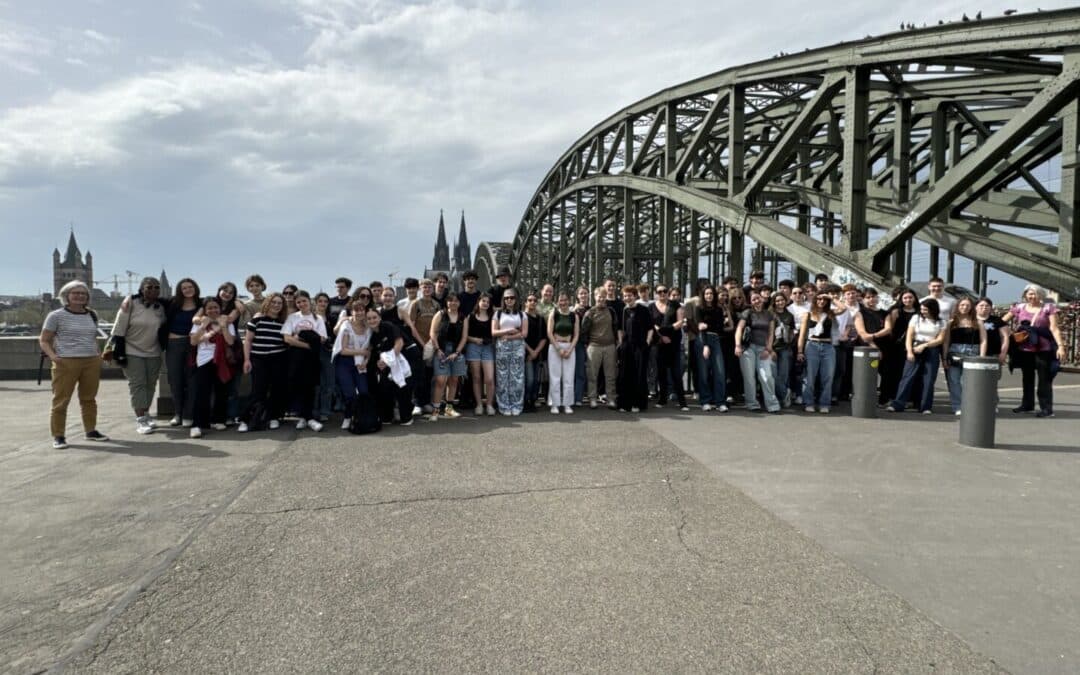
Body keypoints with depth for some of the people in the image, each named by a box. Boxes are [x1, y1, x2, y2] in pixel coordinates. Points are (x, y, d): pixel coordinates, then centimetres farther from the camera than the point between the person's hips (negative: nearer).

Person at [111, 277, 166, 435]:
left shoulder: (160, 307, 2)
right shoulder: (130, 303, -13)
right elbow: (119, 327, -12)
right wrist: (118, 349, -14)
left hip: (153, 352, 5)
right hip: (132, 351, -5)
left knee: (150, 384, 9)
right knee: (137, 384, -7)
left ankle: (146, 414, 22)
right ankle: (140, 420, -6)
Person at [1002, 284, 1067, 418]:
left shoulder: (1048, 308, -2)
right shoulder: (1019, 307, 6)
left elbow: (1054, 328, -7)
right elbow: (1001, 322, 11)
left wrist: (1060, 345, -15)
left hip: (1043, 349, -4)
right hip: (1024, 349, 4)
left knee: (1044, 379, 1)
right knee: (1027, 378, 16)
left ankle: (1047, 408, 5)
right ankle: (1027, 404, 28)